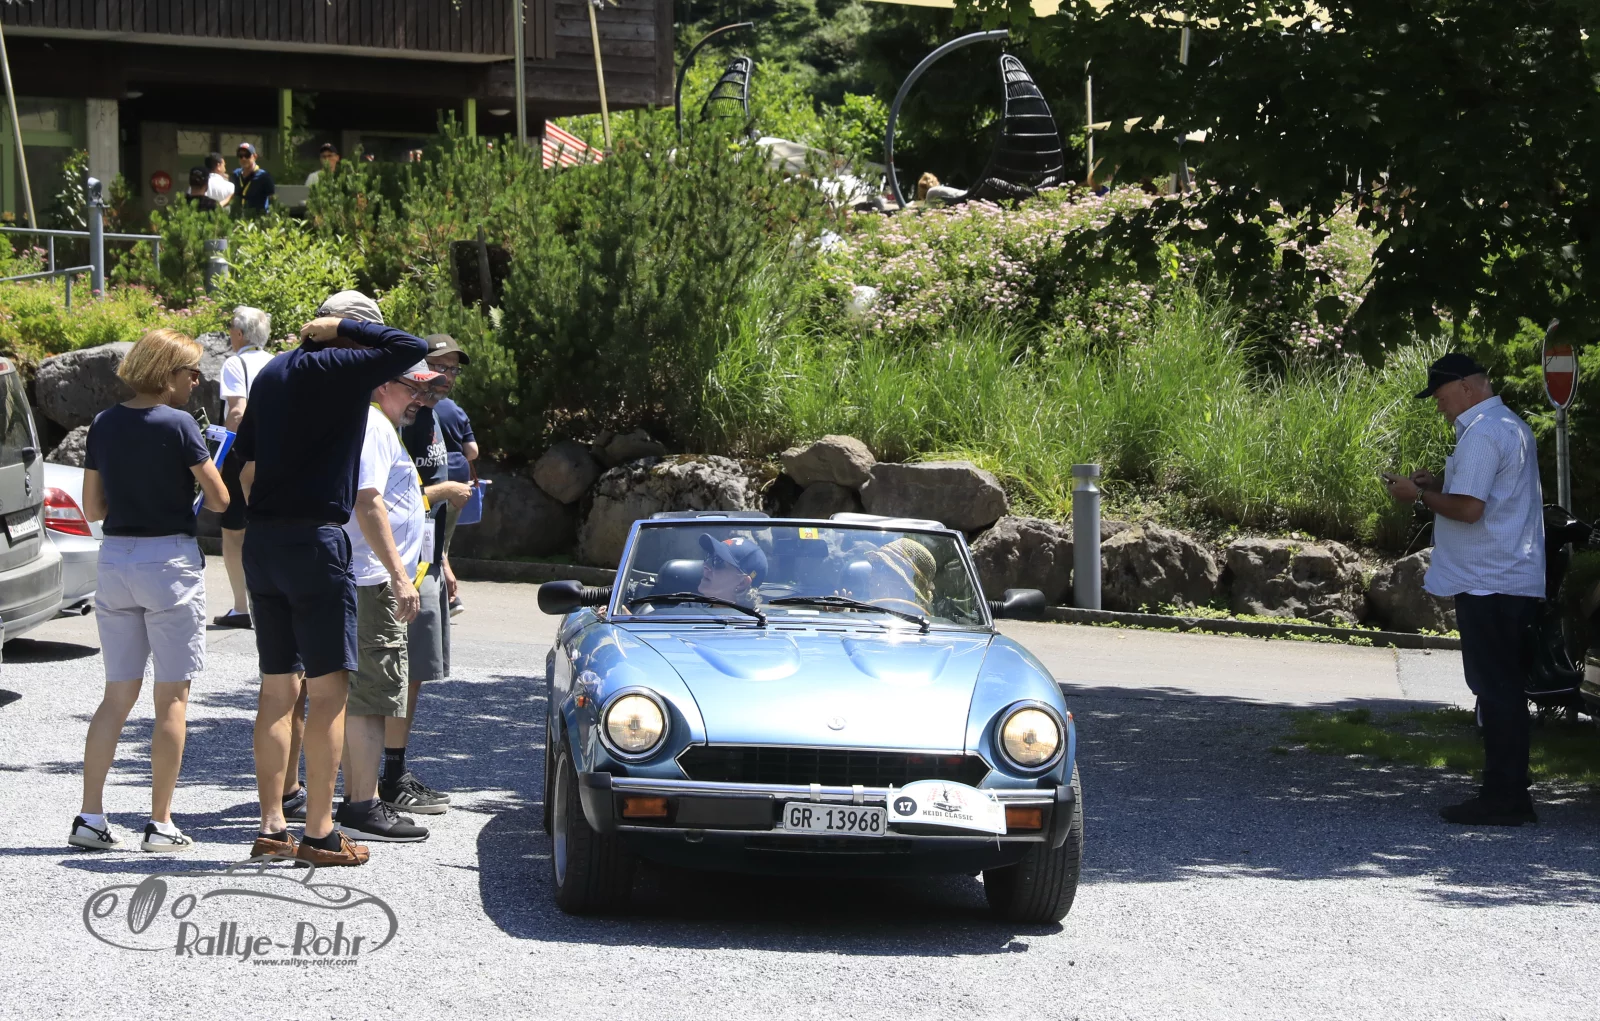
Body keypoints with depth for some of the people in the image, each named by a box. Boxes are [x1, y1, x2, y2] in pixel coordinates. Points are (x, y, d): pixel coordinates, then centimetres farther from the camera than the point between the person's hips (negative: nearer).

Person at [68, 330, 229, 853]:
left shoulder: (104, 425, 5)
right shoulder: (178, 424, -11)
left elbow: (92, 507, 9)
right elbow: (220, 499, -9)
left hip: (115, 558, 5)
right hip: (170, 560, -5)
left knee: (118, 696, 13)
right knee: (172, 699, 2)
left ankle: (90, 817, 8)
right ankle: (160, 824, 2)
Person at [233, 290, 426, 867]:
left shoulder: (273, 373, 14)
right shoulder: (342, 369, -8)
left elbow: (246, 465, 18)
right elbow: (412, 348, -11)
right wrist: (342, 328, -3)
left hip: (262, 540, 8)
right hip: (315, 539, -8)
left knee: (278, 689, 11)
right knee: (328, 689, -3)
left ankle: (271, 828, 13)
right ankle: (319, 835, -4)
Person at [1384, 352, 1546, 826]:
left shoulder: (1482, 434, -15)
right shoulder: (1512, 427, 18)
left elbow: (1468, 508, -22)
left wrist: (1419, 495, -8)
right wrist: (1439, 484, 16)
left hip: (1488, 586, -10)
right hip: (1518, 583, 10)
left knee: (1495, 690, -7)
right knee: (1504, 691, 12)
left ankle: (1501, 799, -5)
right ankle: (1511, 798, 15)